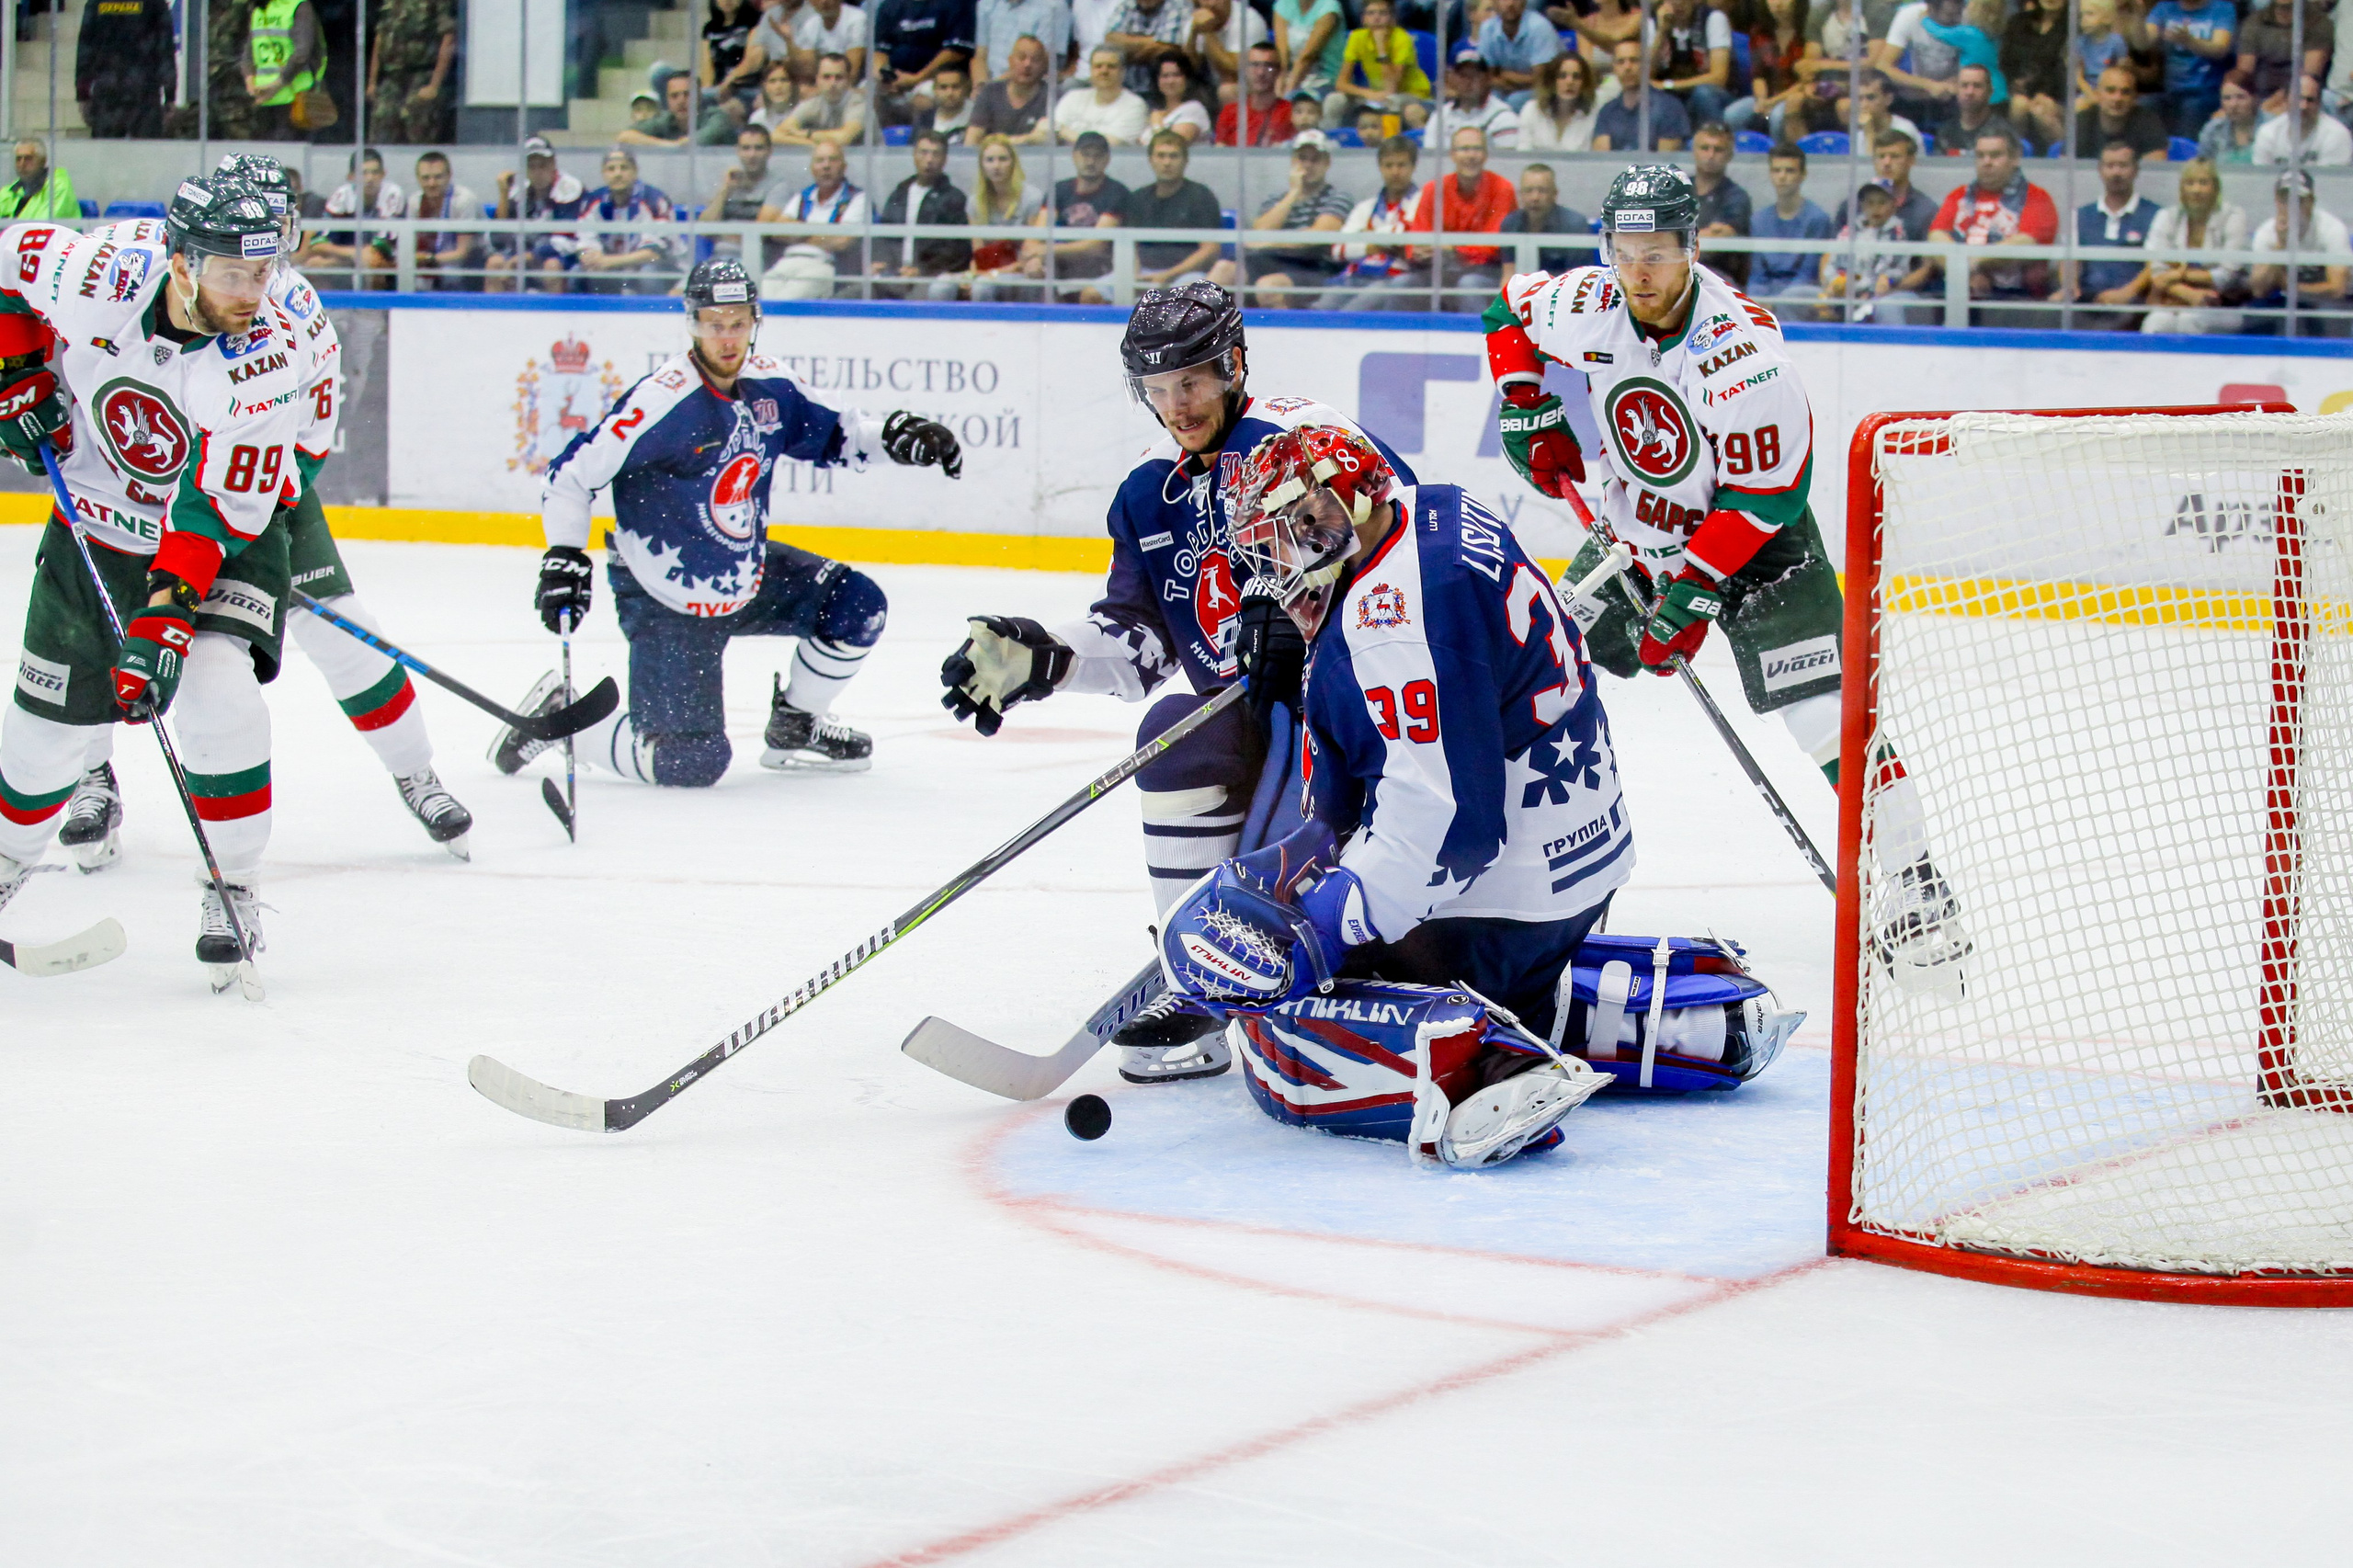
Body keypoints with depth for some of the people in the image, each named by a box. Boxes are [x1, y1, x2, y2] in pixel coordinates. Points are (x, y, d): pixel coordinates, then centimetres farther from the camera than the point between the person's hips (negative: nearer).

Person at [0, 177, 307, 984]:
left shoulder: (266, 357, -28)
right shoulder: (99, 271, -25)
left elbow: (216, 511, -28)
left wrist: (164, 622, -34)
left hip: (223, 543, -2)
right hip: (95, 524, 2)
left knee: (216, 698, -24)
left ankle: (233, 892, -7)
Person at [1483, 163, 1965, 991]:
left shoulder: (1741, 345, -30)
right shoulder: (1587, 306, -14)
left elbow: (1767, 493, -26)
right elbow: (1512, 309, 10)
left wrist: (1693, 592, -26)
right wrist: (1528, 410, -1)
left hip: (1754, 540, -5)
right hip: (1633, 530, 5)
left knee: (1826, 715, -15)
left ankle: (1916, 888, -8)